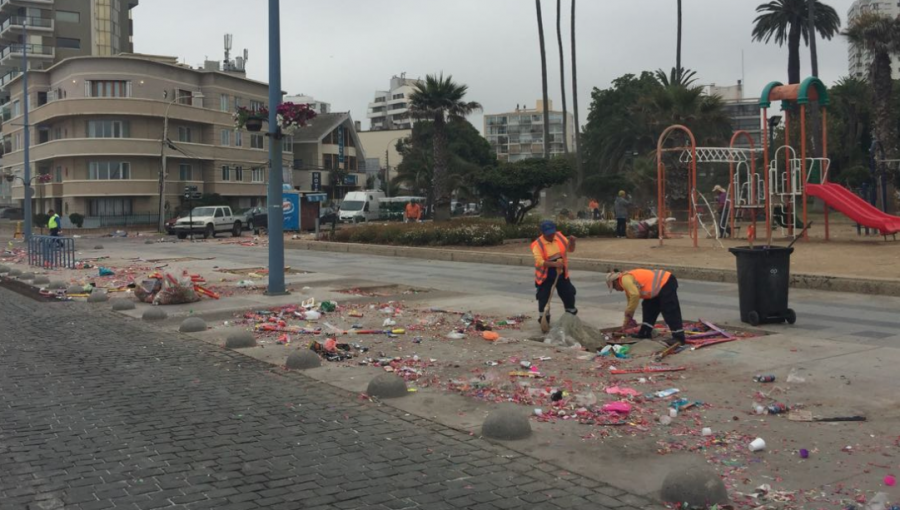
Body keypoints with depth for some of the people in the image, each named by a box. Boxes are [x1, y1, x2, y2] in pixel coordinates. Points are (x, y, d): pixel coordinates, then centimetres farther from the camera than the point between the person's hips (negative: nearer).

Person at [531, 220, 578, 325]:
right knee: (544, 298, -1)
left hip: (561, 274, 4)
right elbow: (539, 261, -27)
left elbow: (570, 249, 8)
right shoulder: (538, 244, -17)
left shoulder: (559, 237, -2)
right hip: (545, 276, -4)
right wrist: (554, 264, -39)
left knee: (569, 294, 12)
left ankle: (572, 316, 33)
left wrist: (572, 241, -14)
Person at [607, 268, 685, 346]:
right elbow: (631, 301, 29)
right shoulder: (628, 279, 21)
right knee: (648, 308, 17)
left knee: (670, 311, -11)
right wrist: (627, 322, 33)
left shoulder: (625, 279, -12)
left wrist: (628, 312, -12)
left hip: (666, 283, -11)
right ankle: (645, 333, 22)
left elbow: (635, 295, -25)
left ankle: (678, 337, -10)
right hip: (662, 284, 11)